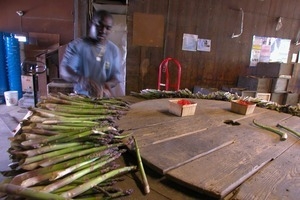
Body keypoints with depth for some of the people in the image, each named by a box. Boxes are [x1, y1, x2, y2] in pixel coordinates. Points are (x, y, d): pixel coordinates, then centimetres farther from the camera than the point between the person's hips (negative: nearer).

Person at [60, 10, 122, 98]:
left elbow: (116, 75, 6)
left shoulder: (114, 49, 7)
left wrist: (107, 84, -16)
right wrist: (82, 80, -31)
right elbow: (64, 71, -11)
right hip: (80, 97, -3)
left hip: (104, 98, 3)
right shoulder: (76, 45, -1)